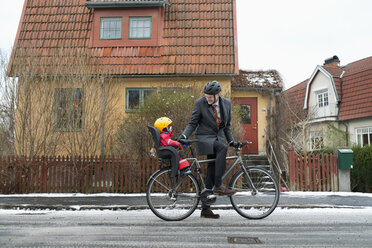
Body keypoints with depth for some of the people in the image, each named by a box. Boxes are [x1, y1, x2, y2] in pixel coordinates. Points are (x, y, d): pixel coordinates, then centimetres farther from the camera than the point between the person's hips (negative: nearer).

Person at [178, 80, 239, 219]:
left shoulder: (226, 103, 6)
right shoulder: (200, 103, -5)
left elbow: (227, 125, 14)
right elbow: (193, 123, -3)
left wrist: (231, 141, 4)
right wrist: (183, 136, -18)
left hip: (219, 138, 4)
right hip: (204, 138, -4)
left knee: (211, 174, 1)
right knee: (222, 148, -35)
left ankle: (205, 209, 9)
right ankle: (218, 186, -29)